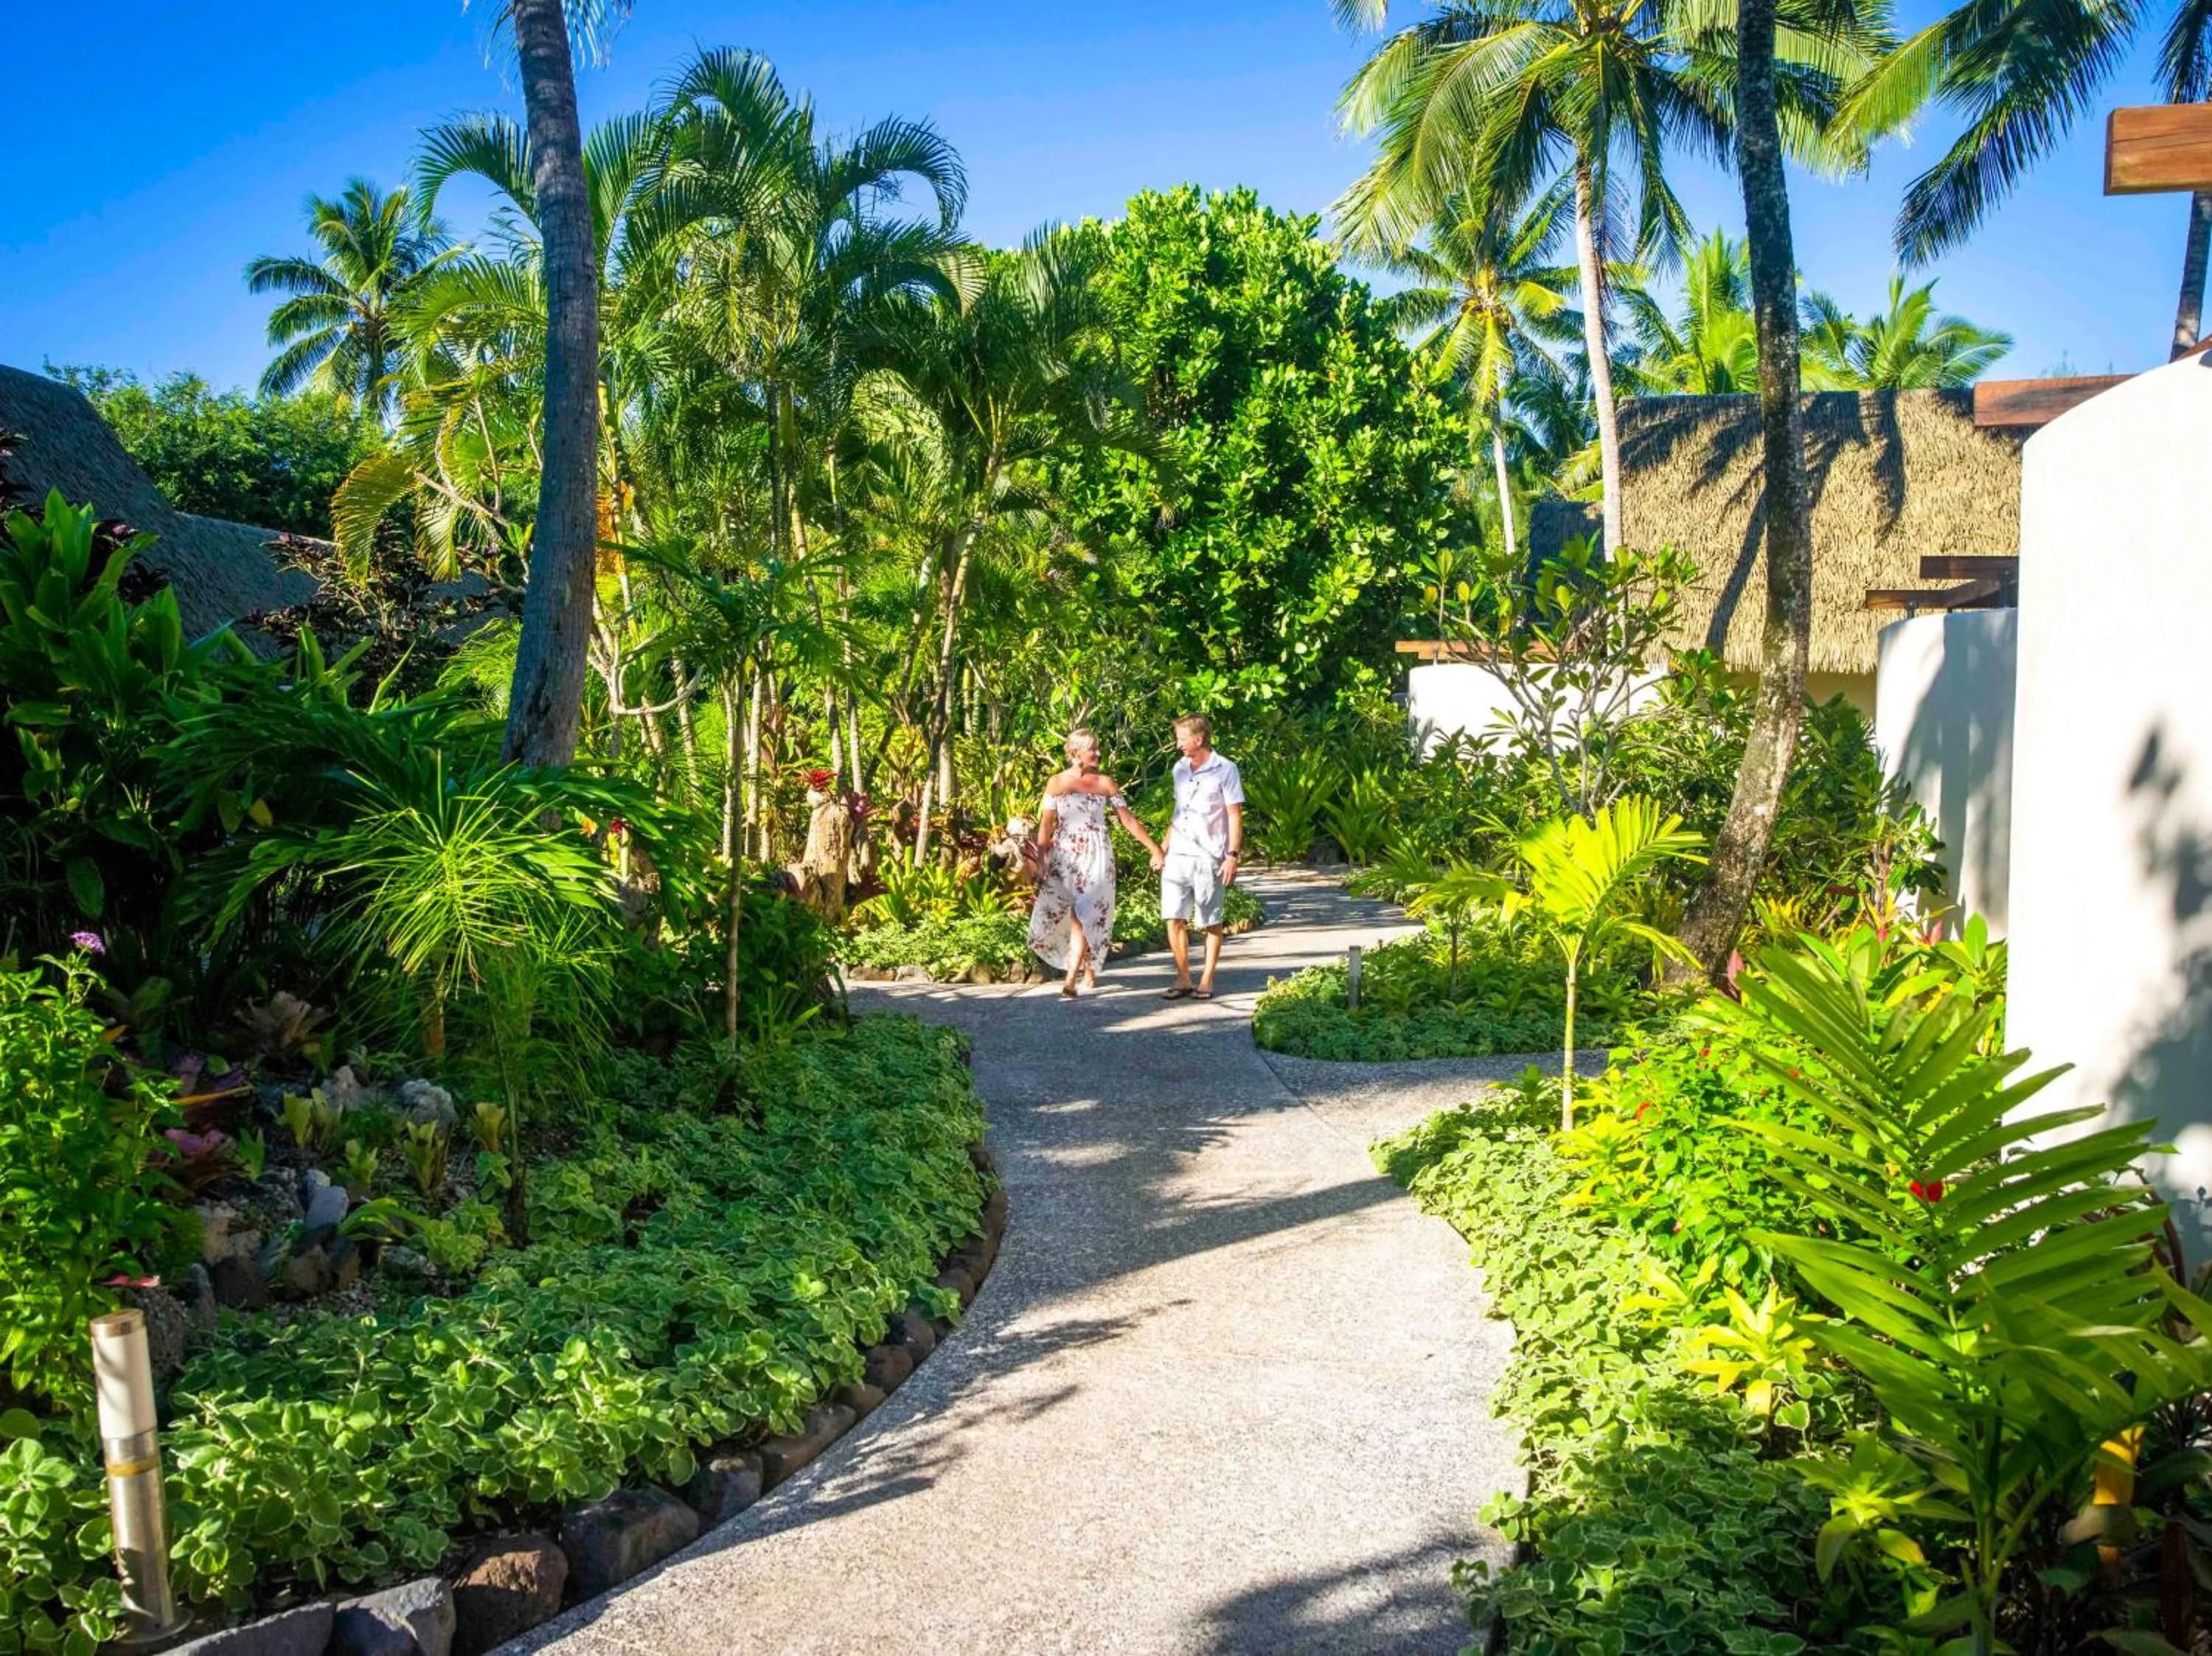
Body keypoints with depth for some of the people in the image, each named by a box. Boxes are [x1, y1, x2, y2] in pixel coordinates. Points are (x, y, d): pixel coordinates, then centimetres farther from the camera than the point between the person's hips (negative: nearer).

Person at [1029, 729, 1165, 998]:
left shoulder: (1105, 783, 4)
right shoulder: (1057, 782, 3)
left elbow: (1128, 819, 6)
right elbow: (1046, 824, 2)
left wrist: (1154, 849, 4)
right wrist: (1041, 860, -4)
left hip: (1096, 855, -1)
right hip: (1063, 855, 1)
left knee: (1083, 915, -10)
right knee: (1053, 912, -2)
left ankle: (1071, 979, -10)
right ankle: (1088, 966, 18)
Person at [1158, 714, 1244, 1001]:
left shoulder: (1225, 770, -5)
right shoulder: (1179, 768, 13)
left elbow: (1235, 816, -5)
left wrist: (1233, 855, -12)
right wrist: (1164, 848, 18)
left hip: (1209, 857, -5)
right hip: (1178, 856, 5)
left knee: (1211, 923, 3)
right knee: (1174, 919, 0)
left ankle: (1206, 980, 12)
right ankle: (1183, 979, 9)